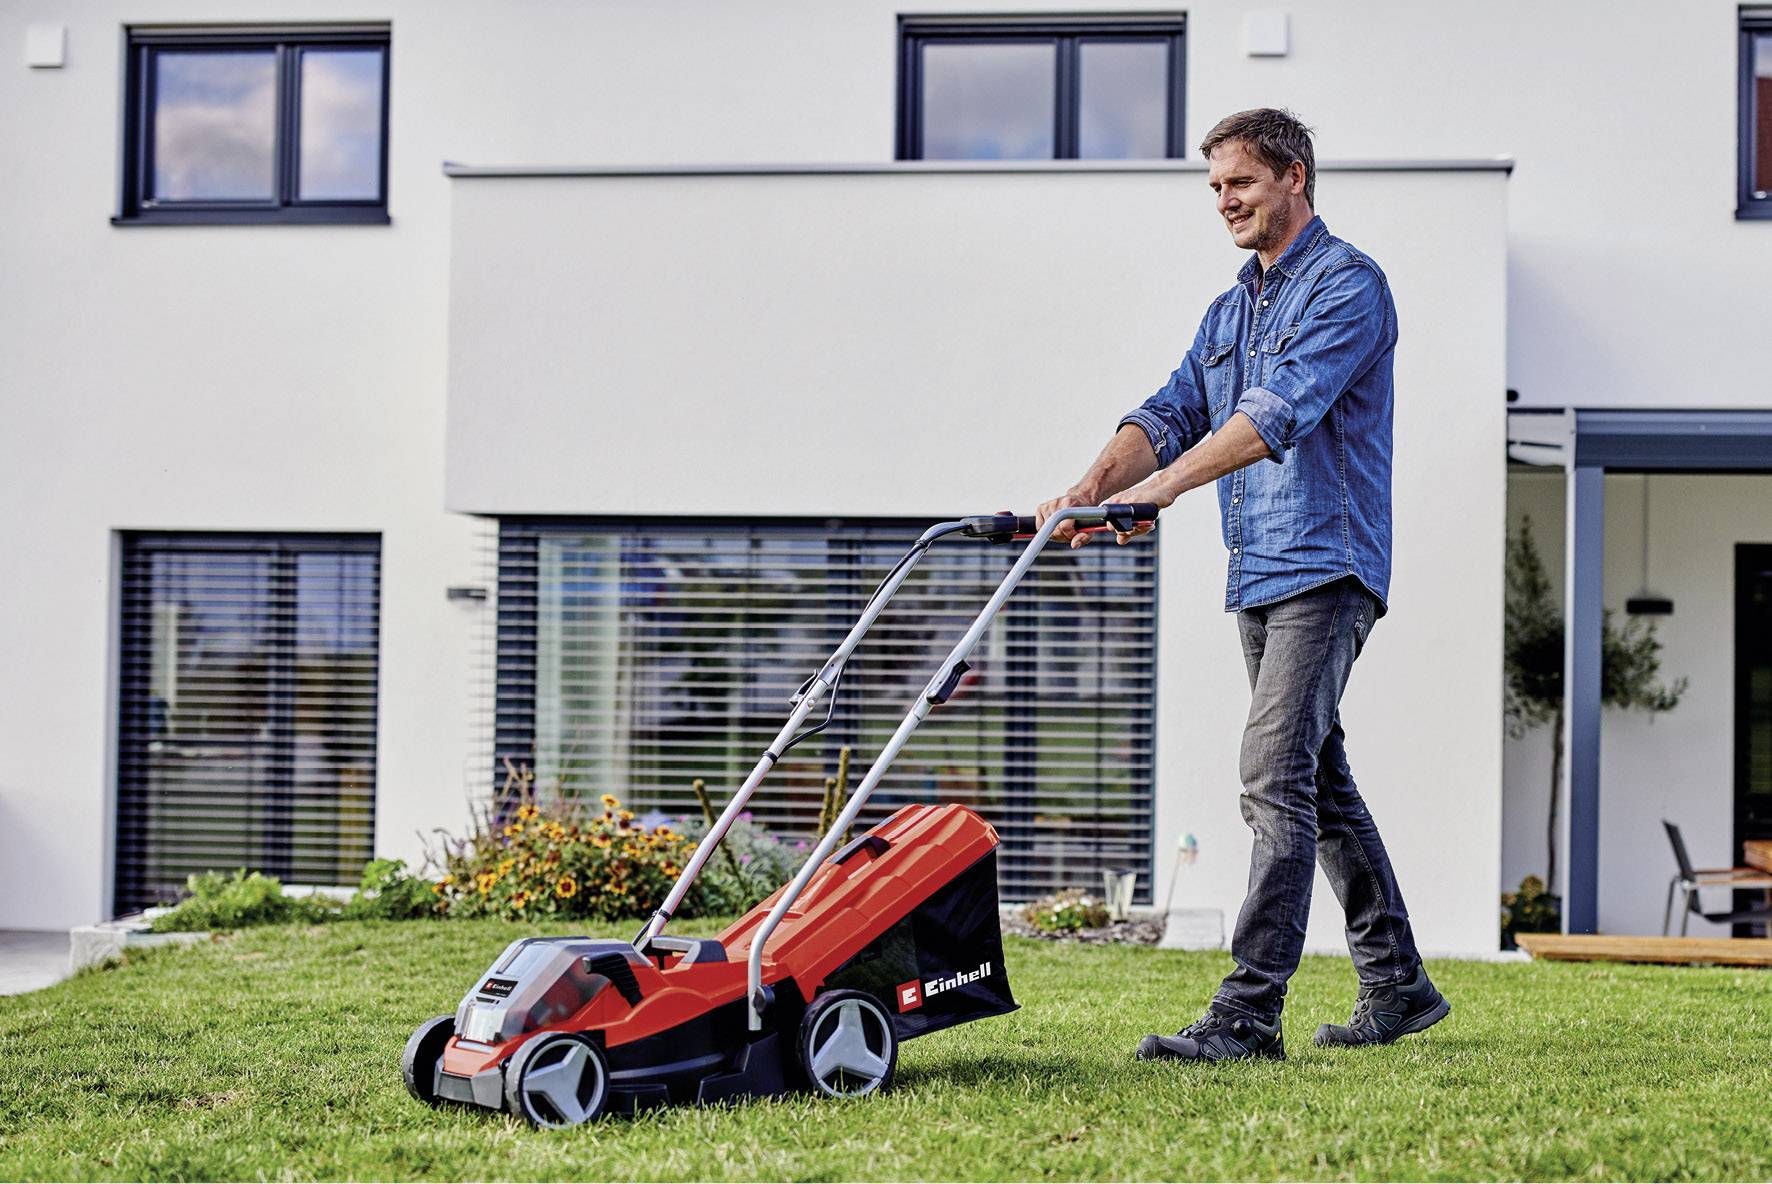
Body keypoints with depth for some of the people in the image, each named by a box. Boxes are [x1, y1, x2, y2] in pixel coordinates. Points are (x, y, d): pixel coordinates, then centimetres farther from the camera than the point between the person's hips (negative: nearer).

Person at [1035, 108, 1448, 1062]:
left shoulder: (1347, 284, -8)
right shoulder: (1228, 312, 20)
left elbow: (1284, 408, -22)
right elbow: (1172, 413, 10)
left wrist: (1161, 487, -32)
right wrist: (1088, 493, -9)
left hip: (1325, 565, -9)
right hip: (1256, 579, 9)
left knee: (1276, 778, -15)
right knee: (1320, 780, 13)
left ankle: (1248, 1013, -16)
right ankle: (1397, 985, 22)